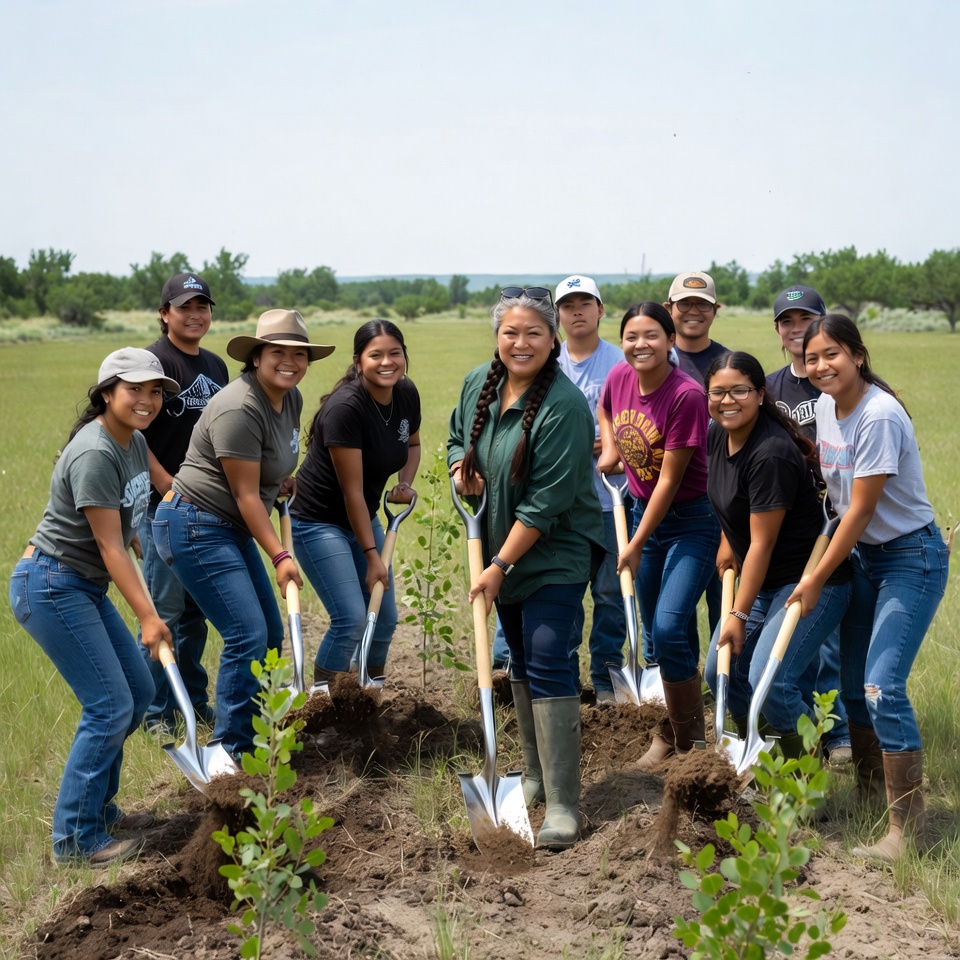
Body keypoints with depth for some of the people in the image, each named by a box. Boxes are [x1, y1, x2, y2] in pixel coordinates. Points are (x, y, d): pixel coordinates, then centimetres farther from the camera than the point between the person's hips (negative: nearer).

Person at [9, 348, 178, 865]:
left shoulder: (135, 442, 6)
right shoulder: (94, 453, -23)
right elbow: (108, 544, -23)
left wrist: (145, 609, 18)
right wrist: (146, 615, -24)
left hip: (87, 588, 10)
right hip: (51, 586, -10)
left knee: (137, 692, 12)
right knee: (109, 706, -9)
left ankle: (98, 807, 26)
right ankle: (76, 839, 1)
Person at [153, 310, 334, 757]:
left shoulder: (290, 398, 5)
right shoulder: (239, 409, -23)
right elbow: (245, 494, -21)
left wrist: (284, 480, 20)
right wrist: (279, 556, -21)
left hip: (232, 530, 10)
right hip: (195, 528, -10)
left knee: (270, 634, 12)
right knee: (247, 636, -13)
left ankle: (262, 734, 26)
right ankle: (234, 752, -2)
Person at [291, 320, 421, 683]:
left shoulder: (407, 394, -4)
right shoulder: (345, 407, -26)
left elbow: (412, 444, 17)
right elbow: (352, 490, -23)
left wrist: (405, 483, -4)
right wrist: (371, 557, -20)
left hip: (362, 517, 8)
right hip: (320, 521, -7)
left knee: (385, 618, 8)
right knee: (351, 619, -16)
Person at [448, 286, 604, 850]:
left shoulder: (564, 406, -23)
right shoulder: (479, 384, 1)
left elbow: (546, 502, -24)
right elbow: (459, 436, 21)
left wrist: (500, 565, -21)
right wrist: (461, 469, -2)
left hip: (555, 554, -8)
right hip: (502, 548, 8)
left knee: (549, 666, -14)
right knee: (522, 661, 16)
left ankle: (564, 805, -11)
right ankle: (537, 775, 31)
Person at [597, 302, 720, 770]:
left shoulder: (687, 394, -23)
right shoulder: (619, 377, -3)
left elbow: (669, 478, -20)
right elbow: (605, 410, 24)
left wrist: (636, 546, -15)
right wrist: (610, 451, 6)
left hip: (692, 520, -7)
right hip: (644, 509, 7)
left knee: (669, 627, -18)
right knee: (653, 633, 13)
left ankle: (691, 745, -3)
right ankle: (670, 731, 30)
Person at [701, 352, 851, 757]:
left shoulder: (771, 455, -25)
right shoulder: (718, 437, 2)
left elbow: (762, 544, -22)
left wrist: (739, 615, -18)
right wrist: (726, 543, 17)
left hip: (809, 581, -9)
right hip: (762, 578, 10)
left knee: (769, 681, -20)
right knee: (721, 673, 11)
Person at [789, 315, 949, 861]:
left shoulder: (878, 417, -24)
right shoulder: (826, 406, 2)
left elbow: (861, 510, -21)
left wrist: (816, 580, -14)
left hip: (911, 558, -9)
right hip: (862, 555, 9)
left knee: (882, 688, -16)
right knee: (852, 686, 11)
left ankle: (908, 829, -9)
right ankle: (870, 801, 26)